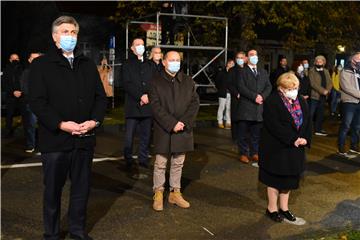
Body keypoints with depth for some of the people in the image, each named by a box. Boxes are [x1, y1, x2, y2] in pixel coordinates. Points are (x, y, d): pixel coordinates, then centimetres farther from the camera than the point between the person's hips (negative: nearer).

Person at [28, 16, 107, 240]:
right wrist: (61, 124, -19)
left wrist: (94, 121, -7)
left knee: (82, 187, 13)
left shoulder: (88, 65, 13)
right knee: (53, 190, 8)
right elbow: (37, 102, -9)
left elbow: (100, 96, 10)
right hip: (55, 139, -4)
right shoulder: (41, 65, -1)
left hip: (85, 138, 4)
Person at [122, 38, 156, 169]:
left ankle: (143, 160, 15)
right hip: (132, 106, -3)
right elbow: (127, 84, -5)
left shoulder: (149, 65, 17)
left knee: (146, 136, 6)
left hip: (147, 105, 3)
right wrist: (140, 96, -14)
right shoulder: (127, 64, 6)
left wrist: (148, 96, -7)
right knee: (129, 137, -2)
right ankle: (128, 162, 10)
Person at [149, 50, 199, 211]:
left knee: (178, 163, 11)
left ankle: (175, 193, 23)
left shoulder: (188, 81, 10)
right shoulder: (156, 81, -1)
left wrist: (184, 122, -11)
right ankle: (158, 193, 17)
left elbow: (195, 103, 3)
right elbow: (156, 106, -9)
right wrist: (172, 124, -17)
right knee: (160, 164, 4)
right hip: (163, 130, -3)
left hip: (183, 130, 3)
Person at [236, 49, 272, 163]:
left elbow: (268, 86, 10)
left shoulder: (263, 72, 19)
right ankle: (243, 153, 10)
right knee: (243, 132, 0)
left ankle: (255, 153, 19)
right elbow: (241, 87, -9)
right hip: (245, 107, -4)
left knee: (256, 132, 9)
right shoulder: (242, 71, 3)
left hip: (259, 107, 4)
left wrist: (262, 96, -9)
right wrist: (254, 96, -17)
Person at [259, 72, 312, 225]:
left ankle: (284, 208, 30)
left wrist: (306, 138, -11)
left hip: (294, 149, 6)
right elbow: (274, 126, -23)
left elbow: (308, 121, 6)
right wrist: (292, 140, -23)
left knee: (289, 178, 15)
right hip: (276, 148, -6)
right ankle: (272, 209, 23)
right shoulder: (272, 102, -16)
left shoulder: (301, 101, 6)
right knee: (276, 179, 7)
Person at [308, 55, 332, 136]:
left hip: (323, 96, 6)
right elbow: (313, 83, -15)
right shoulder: (312, 71, -4)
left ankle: (318, 129, 20)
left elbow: (330, 82, 9)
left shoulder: (326, 71, 15)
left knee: (320, 114, 11)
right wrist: (323, 90, -18)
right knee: (311, 114, -5)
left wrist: (327, 90, -11)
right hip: (314, 95, -6)